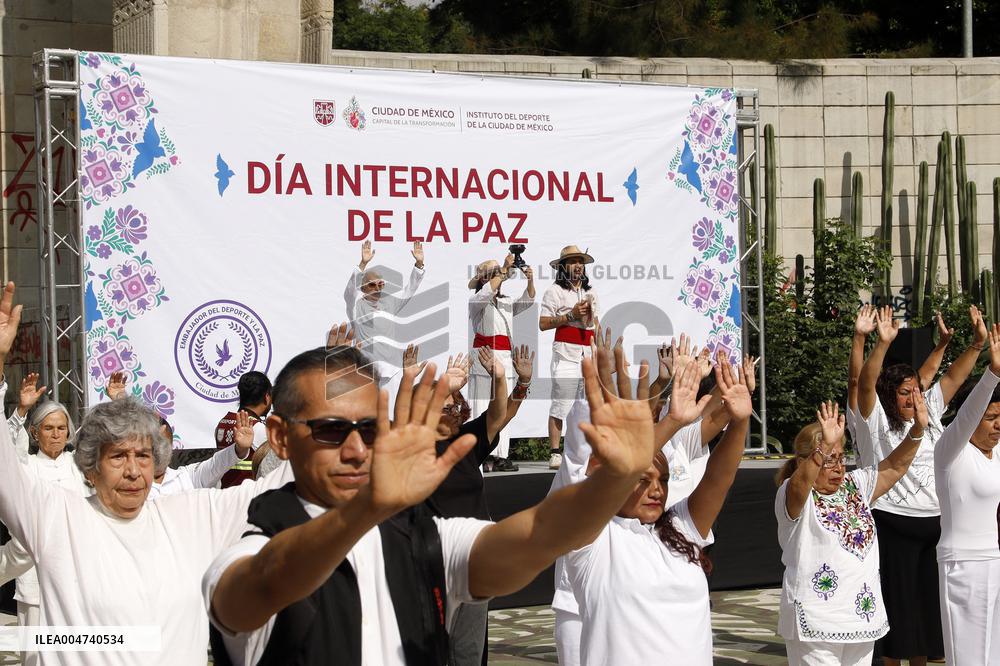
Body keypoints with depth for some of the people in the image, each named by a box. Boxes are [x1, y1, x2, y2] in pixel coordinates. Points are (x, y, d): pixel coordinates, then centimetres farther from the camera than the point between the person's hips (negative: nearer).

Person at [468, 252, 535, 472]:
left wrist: (530, 280, -9)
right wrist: (504, 270, -19)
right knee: (482, 407, -10)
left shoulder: (507, 302, 20)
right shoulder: (476, 301, 1)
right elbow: (486, 292, -19)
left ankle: (500, 456, 3)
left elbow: (527, 301, 8)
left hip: (505, 357, 6)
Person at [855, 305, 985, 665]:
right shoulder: (876, 421, -5)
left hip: (934, 523, 6)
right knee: (897, 598, 0)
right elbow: (865, 384, -20)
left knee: (928, 598, 13)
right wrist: (883, 343, -33)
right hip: (894, 524, -6)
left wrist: (978, 343, -6)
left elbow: (953, 377, 7)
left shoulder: (930, 412, 11)